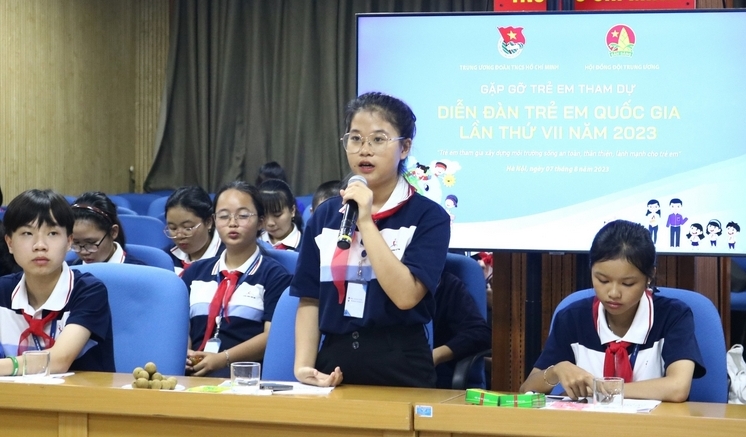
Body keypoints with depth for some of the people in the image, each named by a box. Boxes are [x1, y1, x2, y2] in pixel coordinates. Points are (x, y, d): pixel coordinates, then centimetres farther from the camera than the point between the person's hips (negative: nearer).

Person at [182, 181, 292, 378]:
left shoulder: (274, 274, 6)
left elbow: (273, 336, -5)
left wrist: (224, 359, -16)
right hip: (194, 372, 4)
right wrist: (183, 354, -6)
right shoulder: (195, 272, 23)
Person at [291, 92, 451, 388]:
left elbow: (406, 295, -18)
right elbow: (310, 300, 6)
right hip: (334, 366, 3)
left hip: (400, 370, -3)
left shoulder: (428, 216, -5)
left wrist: (366, 222, -17)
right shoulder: (325, 216, 7)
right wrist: (304, 365, -8)